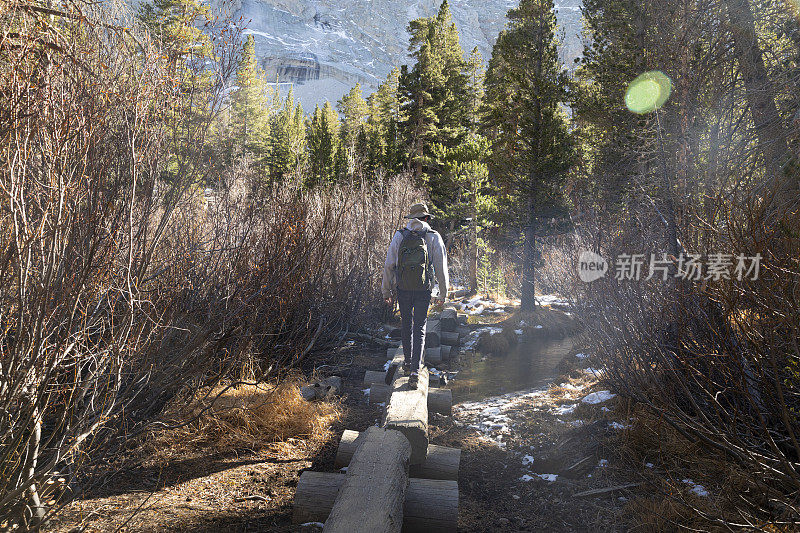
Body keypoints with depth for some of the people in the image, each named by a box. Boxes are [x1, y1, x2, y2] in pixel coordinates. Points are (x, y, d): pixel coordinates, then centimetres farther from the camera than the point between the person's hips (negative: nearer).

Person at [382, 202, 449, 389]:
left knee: (406, 326, 19)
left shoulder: (399, 236, 3)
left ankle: (408, 364, 32)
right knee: (419, 328, 3)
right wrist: (443, 294, 9)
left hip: (402, 289, 2)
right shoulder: (434, 238, 1)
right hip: (424, 290, -1)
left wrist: (387, 291, 9)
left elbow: (389, 265, 1)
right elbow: (441, 268, 0)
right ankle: (414, 371, -6)